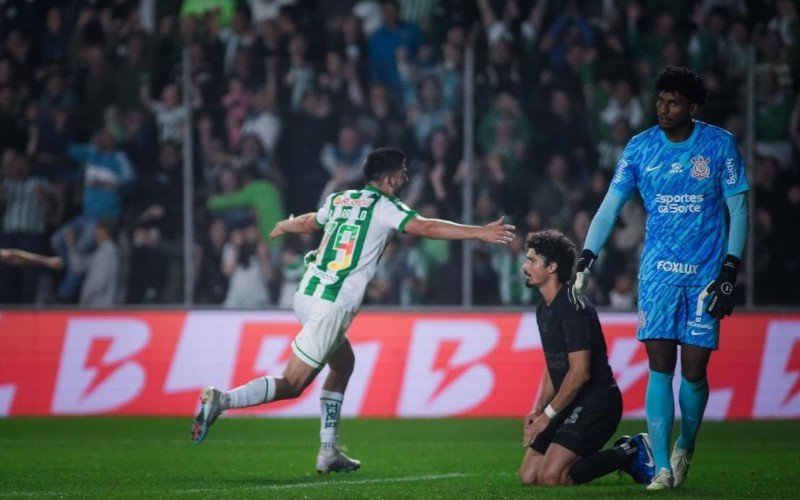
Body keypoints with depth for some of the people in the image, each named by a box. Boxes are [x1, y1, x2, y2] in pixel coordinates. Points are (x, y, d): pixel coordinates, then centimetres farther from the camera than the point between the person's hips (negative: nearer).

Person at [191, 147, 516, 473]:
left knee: (343, 362, 23)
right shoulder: (383, 207, -3)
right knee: (292, 386, -5)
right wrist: (479, 233, -17)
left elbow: (310, 221, 37)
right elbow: (425, 227, -15)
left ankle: (329, 452, 19)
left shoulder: (340, 199, 17)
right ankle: (221, 400, -21)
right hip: (333, 306, -8)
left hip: (306, 294, 8)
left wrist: (284, 227, 59)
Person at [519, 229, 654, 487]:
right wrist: (538, 410, 8)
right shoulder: (544, 309, 14)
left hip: (596, 403, -10)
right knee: (528, 476, 6)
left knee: (550, 477, -21)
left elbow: (580, 372, -22)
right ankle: (624, 452, 13)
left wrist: (548, 415, -16)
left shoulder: (573, 308, -17)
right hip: (572, 406, 10)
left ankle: (631, 454, -5)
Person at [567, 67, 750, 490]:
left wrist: (729, 272, -6)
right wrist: (584, 263, -4)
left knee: (693, 371, -2)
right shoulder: (641, 148, 2)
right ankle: (662, 467, -12)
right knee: (659, 367, -10)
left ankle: (686, 446, 25)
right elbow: (610, 206, 5)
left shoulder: (720, 145, -2)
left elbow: (738, 210, 2)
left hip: (705, 273, -1)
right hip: (658, 269, 1)